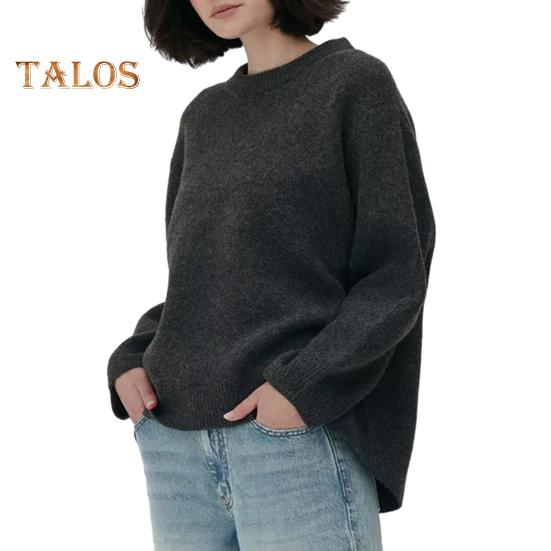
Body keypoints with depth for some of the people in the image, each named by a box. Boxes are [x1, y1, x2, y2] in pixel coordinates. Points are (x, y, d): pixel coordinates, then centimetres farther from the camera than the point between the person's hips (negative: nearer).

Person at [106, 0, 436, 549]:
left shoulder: (355, 82, 0)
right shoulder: (203, 116, 14)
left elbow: (398, 274, -5)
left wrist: (305, 386, -16)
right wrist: (130, 359, 2)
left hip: (301, 441, -5)